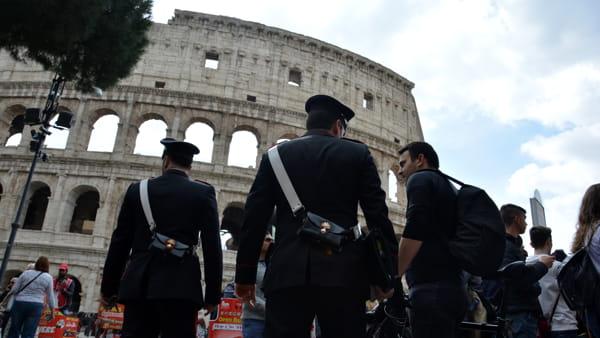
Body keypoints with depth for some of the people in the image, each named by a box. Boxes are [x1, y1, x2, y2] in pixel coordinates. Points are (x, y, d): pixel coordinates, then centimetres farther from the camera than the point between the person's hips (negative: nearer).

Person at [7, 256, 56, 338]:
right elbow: (50, 296, 4)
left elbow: (14, 289, 4)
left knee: (13, 331, 12)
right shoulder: (48, 277, 0)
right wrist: (52, 309, 14)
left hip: (19, 303, 2)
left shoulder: (26, 273, 4)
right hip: (36, 306, -2)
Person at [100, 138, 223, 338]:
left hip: (138, 285, 3)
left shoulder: (138, 189, 9)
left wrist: (109, 286, 18)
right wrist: (213, 293, 2)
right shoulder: (203, 192, 2)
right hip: (181, 288, -2)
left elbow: (119, 242, 11)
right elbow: (212, 246, -3)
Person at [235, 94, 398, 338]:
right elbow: (377, 214, 3)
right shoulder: (358, 153, 9)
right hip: (343, 273, 0)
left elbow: (255, 217, 8)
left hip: (287, 272, 1)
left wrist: (245, 274, 13)